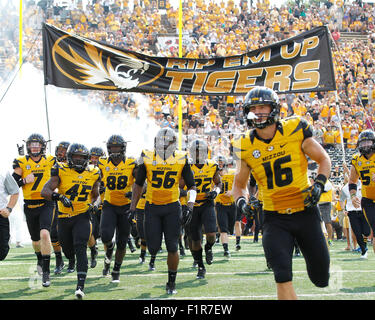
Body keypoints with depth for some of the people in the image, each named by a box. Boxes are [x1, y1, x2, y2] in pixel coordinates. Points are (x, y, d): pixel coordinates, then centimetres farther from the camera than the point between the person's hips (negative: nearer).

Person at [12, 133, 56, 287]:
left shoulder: (49, 161, 2)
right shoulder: (22, 162, 1)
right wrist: (24, 180, -17)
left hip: (46, 204, -2)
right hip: (30, 206, 2)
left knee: (44, 234, -22)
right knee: (35, 239, 14)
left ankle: (46, 271, -18)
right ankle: (40, 260, 47)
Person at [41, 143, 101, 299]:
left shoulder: (92, 174, 2)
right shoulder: (61, 171, -8)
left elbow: (95, 195, 19)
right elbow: (44, 191, -17)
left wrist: (94, 204, -3)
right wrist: (59, 196, -35)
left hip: (82, 217, 0)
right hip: (64, 217, 1)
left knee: (80, 249, -19)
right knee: (68, 250, 16)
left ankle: (80, 286, -23)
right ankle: (72, 262, 56)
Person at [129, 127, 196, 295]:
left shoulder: (181, 160, -6)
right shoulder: (147, 159, -5)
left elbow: (191, 186, 1)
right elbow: (138, 184, 8)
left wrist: (189, 207, -13)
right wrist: (132, 208, 4)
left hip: (172, 207, 0)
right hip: (152, 207, 1)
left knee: (172, 248, -3)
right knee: (153, 248, -4)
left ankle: (171, 283, 14)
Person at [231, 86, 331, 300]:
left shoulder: (296, 130, -8)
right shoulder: (246, 147, -3)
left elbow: (324, 159, 5)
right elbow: (240, 184, 12)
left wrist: (319, 184, -12)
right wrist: (241, 200, -10)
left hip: (305, 212, 0)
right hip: (275, 218, 0)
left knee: (321, 279, 11)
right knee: (283, 278, -14)